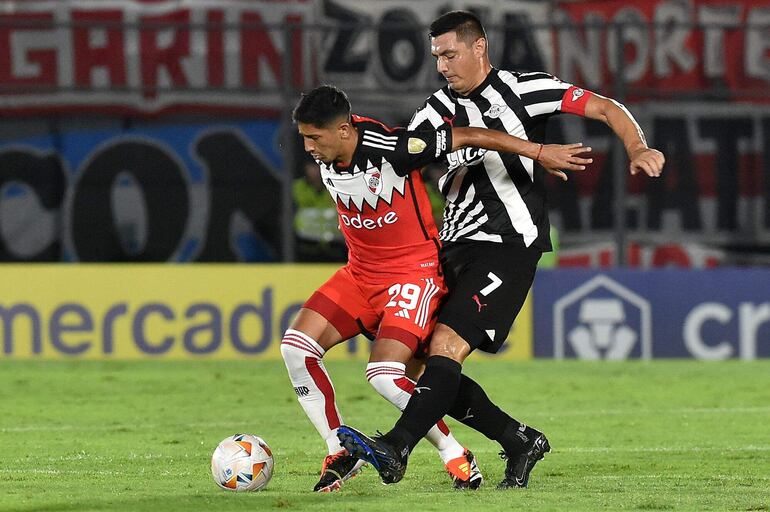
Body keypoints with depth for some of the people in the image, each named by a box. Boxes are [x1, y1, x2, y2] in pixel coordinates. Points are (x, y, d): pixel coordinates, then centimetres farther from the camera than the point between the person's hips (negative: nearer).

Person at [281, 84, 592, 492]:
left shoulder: (389, 148, -27)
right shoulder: (324, 153, -6)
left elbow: (467, 136, -18)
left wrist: (540, 152, -13)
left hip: (413, 272, -7)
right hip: (360, 273, 7)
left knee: (384, 374, -22)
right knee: (296, 346, -9)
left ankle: (455, 456, -3)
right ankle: (340, 453, 2)